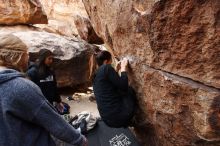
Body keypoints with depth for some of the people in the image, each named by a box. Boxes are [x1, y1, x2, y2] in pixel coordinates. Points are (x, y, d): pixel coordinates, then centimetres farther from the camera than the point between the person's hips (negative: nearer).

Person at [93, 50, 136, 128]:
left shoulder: (96, 75, 13)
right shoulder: (106, 68, -13)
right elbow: (123, 86, -14)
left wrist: (116, 70, 21)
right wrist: (123, 68, -1)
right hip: (118, 117, -8)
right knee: (129, 90, 10)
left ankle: (125, 120, 24)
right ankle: (127, 121, 19)